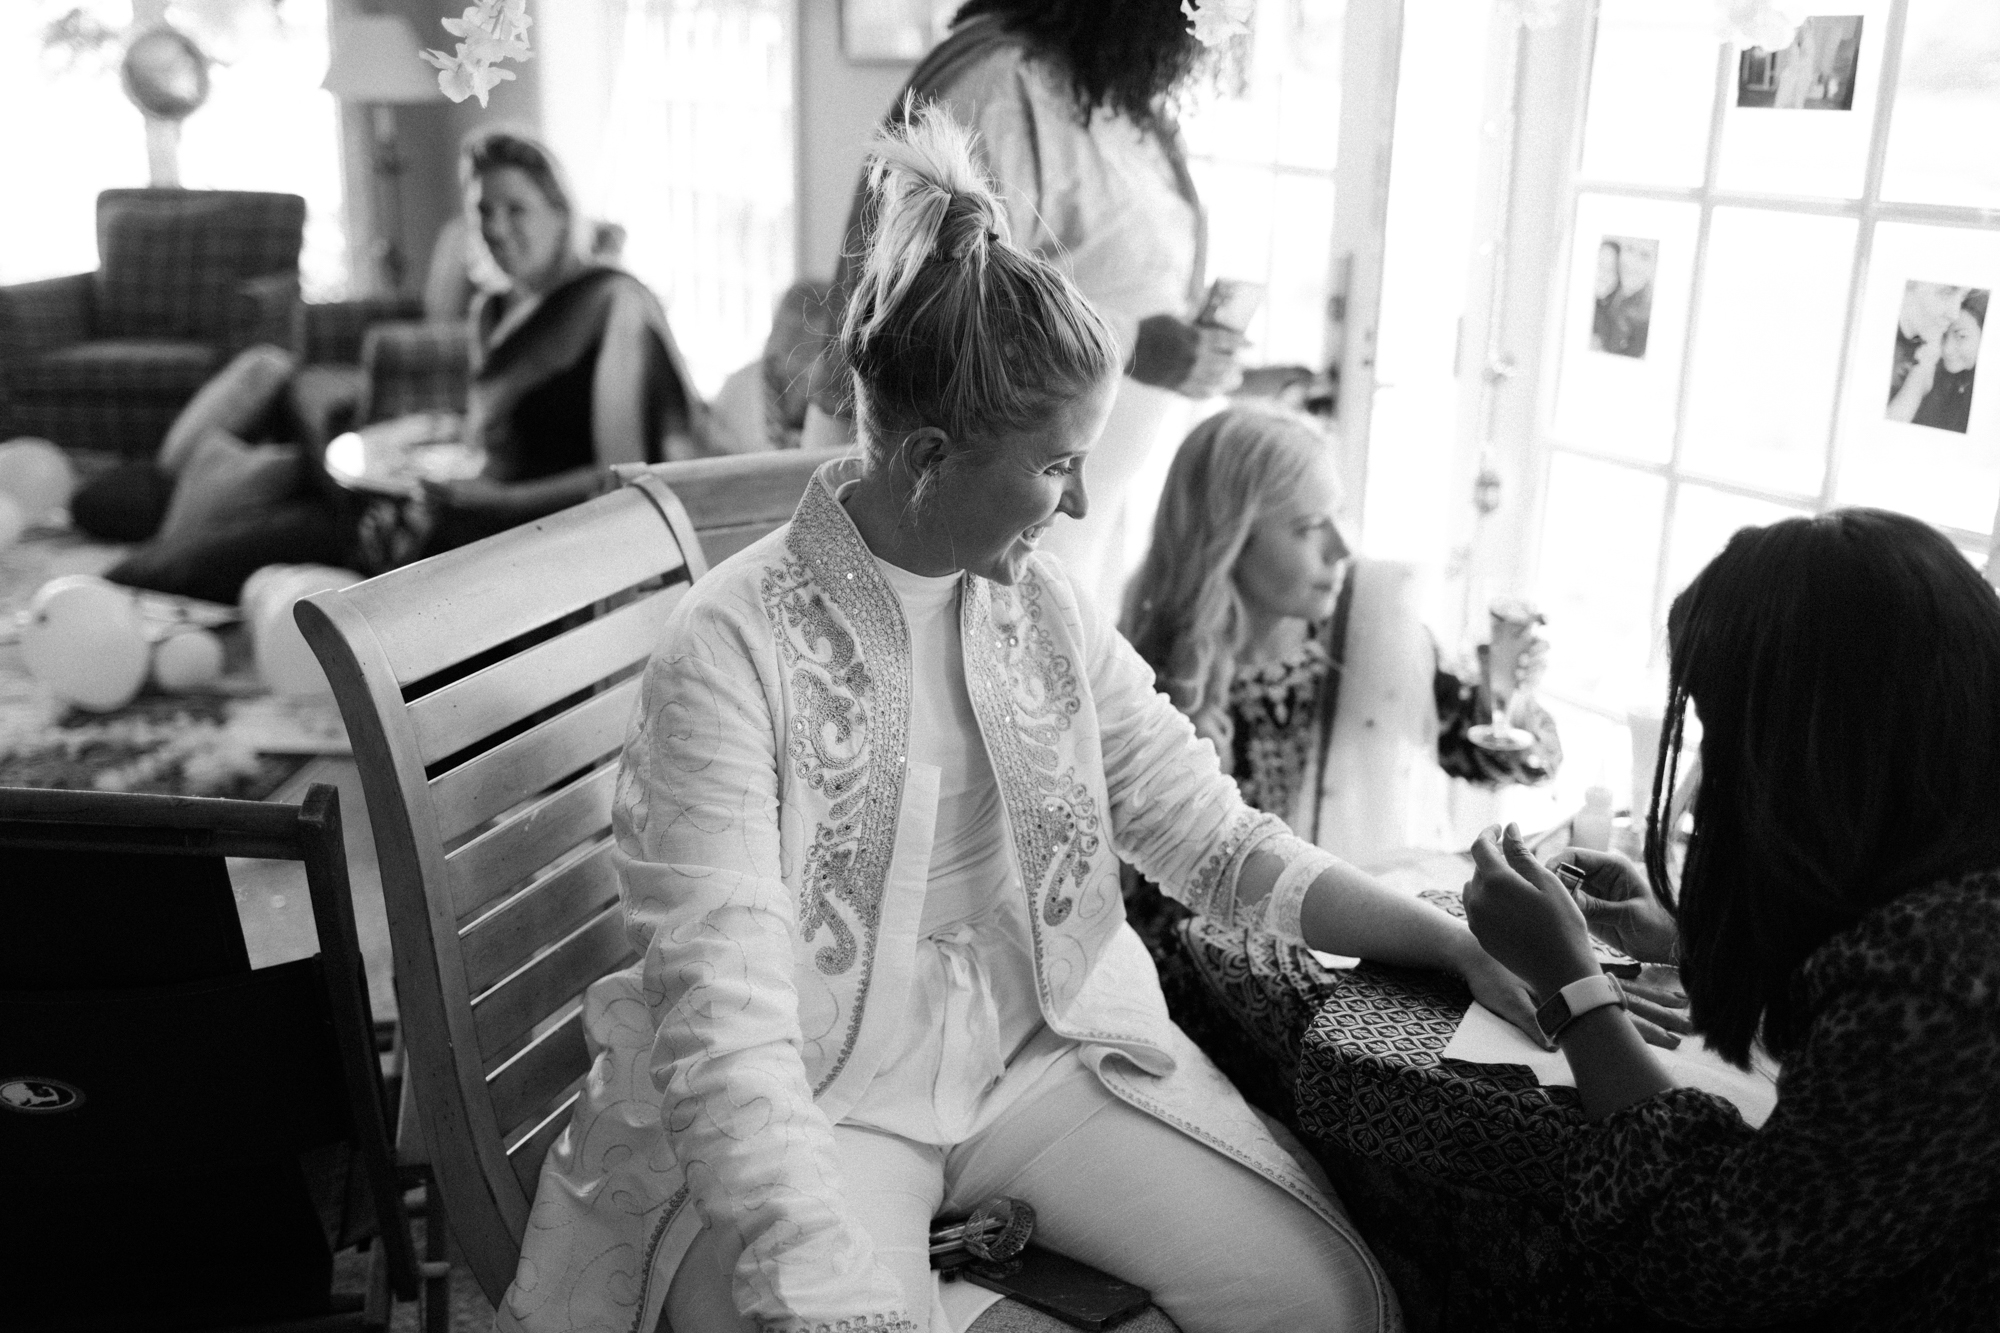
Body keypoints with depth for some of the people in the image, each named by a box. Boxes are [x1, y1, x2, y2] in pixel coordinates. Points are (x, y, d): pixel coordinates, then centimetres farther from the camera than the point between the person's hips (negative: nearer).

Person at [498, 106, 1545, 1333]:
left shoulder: (1046, 607, -1)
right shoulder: (732, 650, -19)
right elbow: (725, 1021, -24)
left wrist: (1461, 947, -7)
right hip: (810, 1099, -4)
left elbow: (1225, 842, 4)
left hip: (1040, 1047, 5)